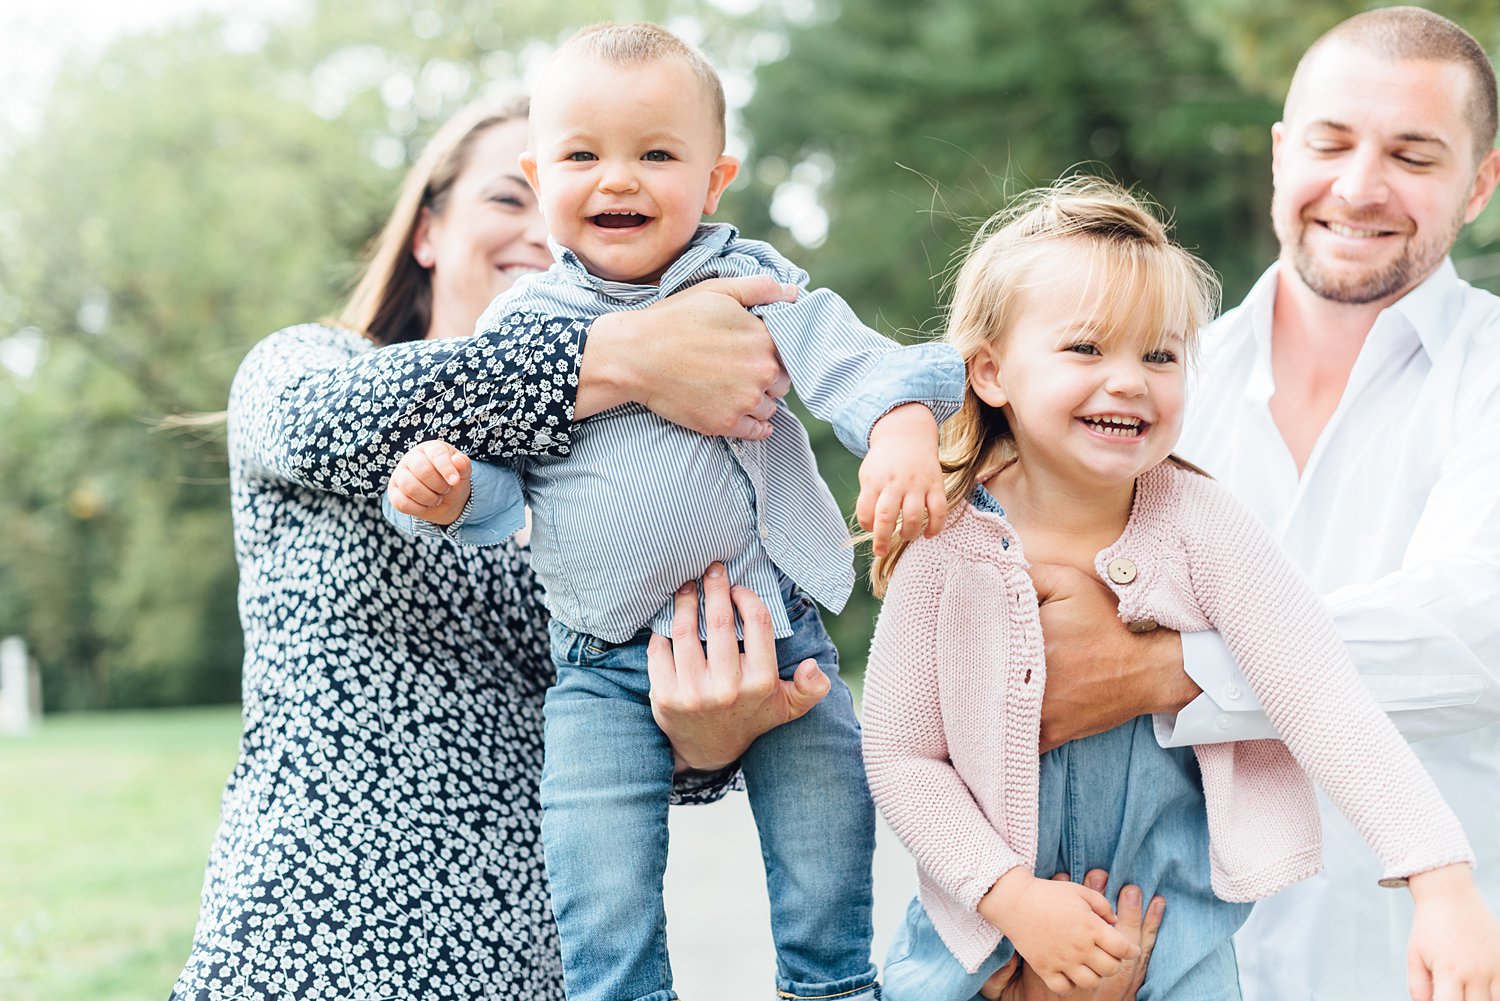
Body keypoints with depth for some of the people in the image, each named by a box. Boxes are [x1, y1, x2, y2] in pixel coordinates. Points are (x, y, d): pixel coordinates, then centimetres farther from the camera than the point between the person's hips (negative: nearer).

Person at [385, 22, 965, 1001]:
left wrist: (903, 427, -35)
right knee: (601, 903, -6)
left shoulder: (752, 284, -2)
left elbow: (852, 363, -14)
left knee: (827, 866, 7)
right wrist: (449, 487, -18)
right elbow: (498, 473, 5)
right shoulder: (525, 322, 2)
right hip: (607, 672, 0)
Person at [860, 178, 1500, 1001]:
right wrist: (1010, 894, -18)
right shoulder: (948, 546, -13)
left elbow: (1325, 705, -21)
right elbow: (899, 752, -8)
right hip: (991, 917, 0)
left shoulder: (1201, 527, -14)